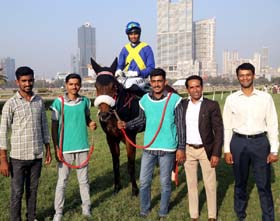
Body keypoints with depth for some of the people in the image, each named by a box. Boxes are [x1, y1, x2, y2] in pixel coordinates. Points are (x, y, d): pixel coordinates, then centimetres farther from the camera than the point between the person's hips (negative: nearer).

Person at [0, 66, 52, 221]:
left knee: (33, 190, 16)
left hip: (37, 155, 4)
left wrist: (48, 150, 10)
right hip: (18, 156, -4)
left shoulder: (39, 102, 4)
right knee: (17, 192, 6)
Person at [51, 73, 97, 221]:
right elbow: (54, 127, -5)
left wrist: (91, 124, -8)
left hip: (82, 147, 3)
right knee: (62, 181, 6)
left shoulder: (85, 101, 1)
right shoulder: (59, 102, -7)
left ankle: (86, 207, 28)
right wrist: (56, 148, -9)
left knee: (83, 179, 14)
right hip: (65, 148, -2)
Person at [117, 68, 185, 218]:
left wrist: (181, 148, -8)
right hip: (149, 148, 3)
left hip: (168, 148, -3)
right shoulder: (145, 100, 0)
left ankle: (163, 212, 29)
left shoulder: (174, 99, -9)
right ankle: (144, 210, 31)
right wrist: (126, 125, -6)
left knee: (165, 183, 11)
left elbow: (180, 125, -6)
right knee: (144, 181, 11)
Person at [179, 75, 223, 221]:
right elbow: (178, 127, 7)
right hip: (188, 150, 3)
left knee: (210, 185, 8)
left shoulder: (212, 105, -8)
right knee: (191, 184, 12)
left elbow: (219, 130, -8)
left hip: (206, 150, -2)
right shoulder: (182, 105, 1)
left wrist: (216, 153, -12)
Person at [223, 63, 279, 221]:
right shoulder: (231, 99, 1)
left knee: (264, 185, 5)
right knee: (240, 183, 15)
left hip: (260, 142, -1)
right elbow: (227, 126, 4)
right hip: (238, 143, 1)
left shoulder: (265, 98, 0)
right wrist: (227, 150, 1)